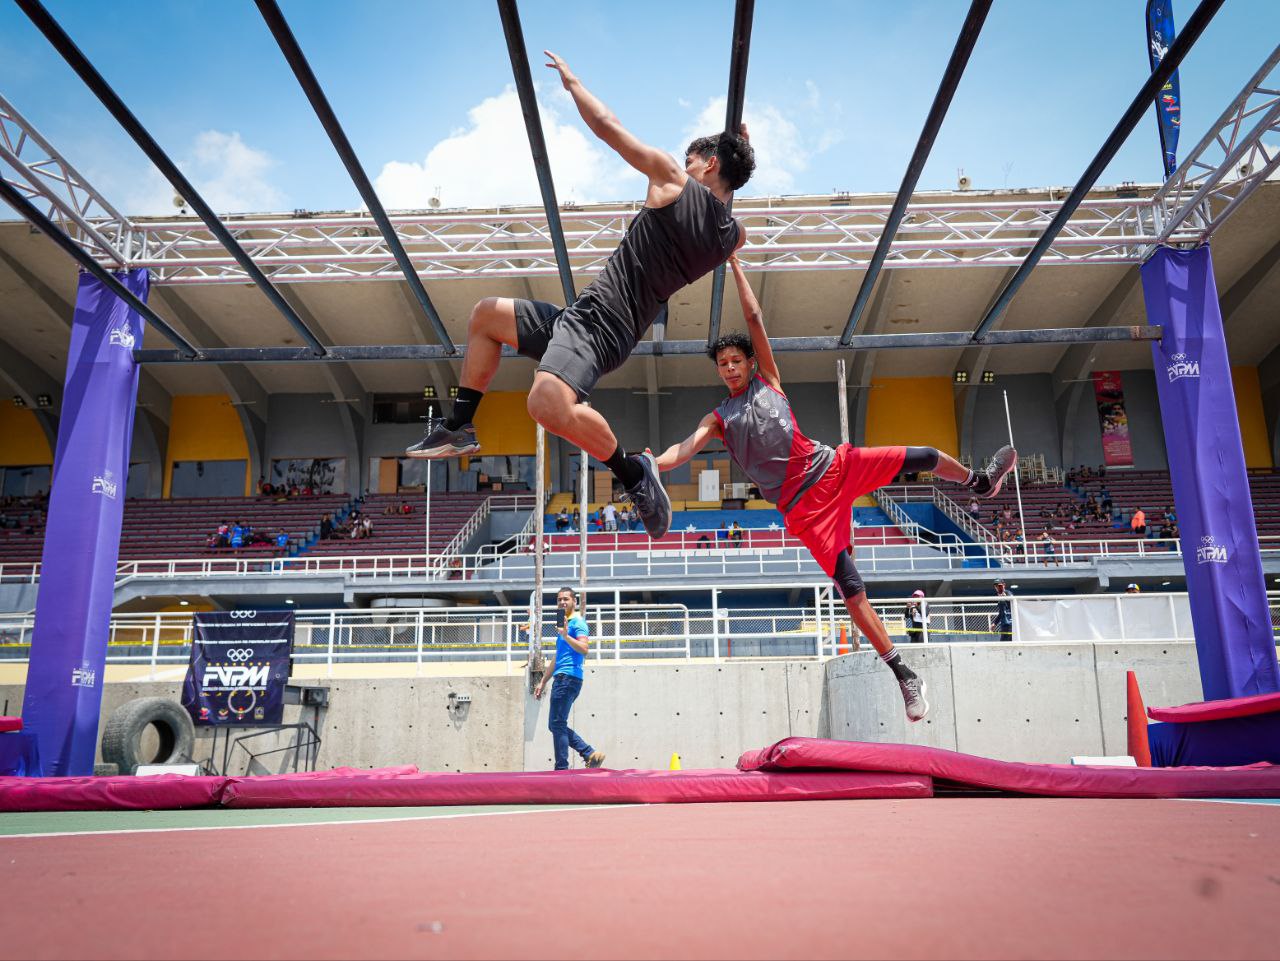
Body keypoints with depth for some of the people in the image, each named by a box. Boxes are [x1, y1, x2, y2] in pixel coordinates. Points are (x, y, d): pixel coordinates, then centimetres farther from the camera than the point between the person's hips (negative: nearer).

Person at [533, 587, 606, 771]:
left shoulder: (578, 622, -4)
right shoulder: (563, 624, 25)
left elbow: (584, 649, -20)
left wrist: (565, 636, -30)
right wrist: (543, 682, 29)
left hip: (569, 677, -10)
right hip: (561, 678, 10)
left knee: (557, 724, -10)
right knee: (556, 725, 9)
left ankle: (562, 768, -7)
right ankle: (590, 754, 10)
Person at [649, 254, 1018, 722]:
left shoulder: (767, 380, 11)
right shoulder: (718, 419, 6)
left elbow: (755, 319, 7)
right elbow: (685, 449, -12)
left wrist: (734, 263, 6)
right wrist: (651, 464, -32)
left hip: (833, 467, 3)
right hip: (802, 505, -3)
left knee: (922, 457, 1)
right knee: (851, 589, -9)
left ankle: (980, 482, 36)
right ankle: (903, 674, -2)